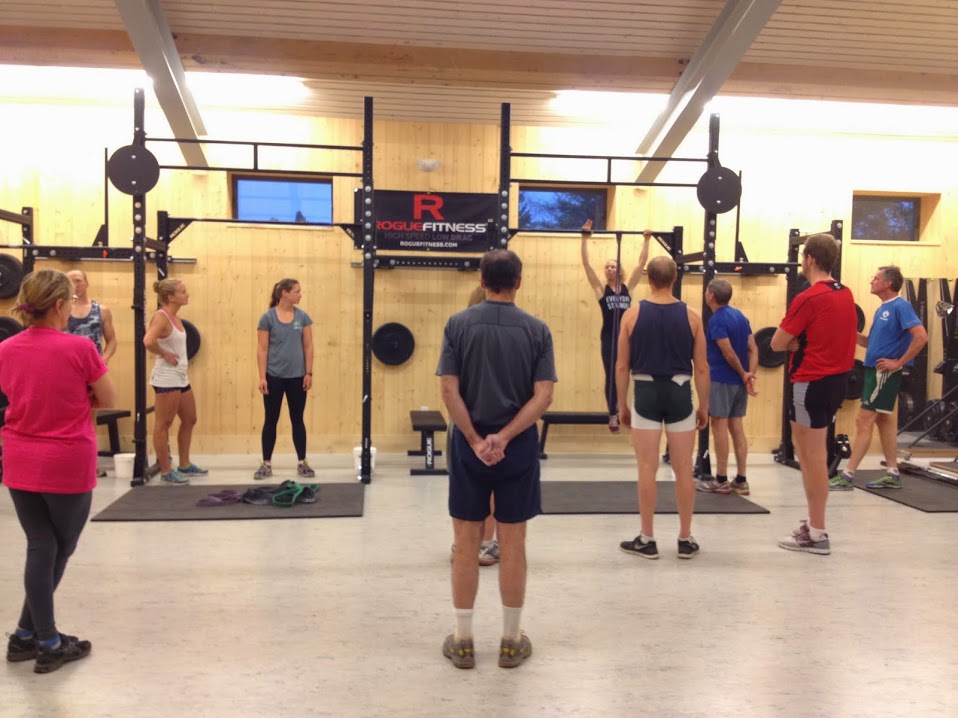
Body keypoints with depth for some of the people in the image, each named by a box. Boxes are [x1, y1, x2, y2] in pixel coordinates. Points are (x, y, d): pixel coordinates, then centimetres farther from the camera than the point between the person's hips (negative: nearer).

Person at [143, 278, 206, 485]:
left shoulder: (174, 316, 10)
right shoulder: (161, 316, -16)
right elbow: (148, 341, -33)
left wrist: (174, 355, 11)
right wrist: (164, 354, -18)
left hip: (180, 377, 10)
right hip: (167, 378, -10)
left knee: (189, 420, 17)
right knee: (163, 424, 1)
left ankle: (185, 465, 29)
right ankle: (166, 471, 9)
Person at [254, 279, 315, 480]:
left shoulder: (302, 316, 2)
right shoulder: (267, 317, -6)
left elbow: (308, 347, 4)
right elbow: (262, 349, -6)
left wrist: (309, 373, -2)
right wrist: (262, 377, -10)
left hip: (297, 376, 2)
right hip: (274, 377, -2)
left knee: (297, 420, 8)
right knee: (271, 420, 6)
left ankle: (302, 462, 16)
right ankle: (266, 464, 14)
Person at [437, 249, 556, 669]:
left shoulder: (458, 324, -3)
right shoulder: (537, 330, -2)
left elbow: (449, 390, -9)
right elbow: (543, 396, -9)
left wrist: (476, 440, -9)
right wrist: (503, 438, -12)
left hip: (469, 443, 0)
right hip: (518, 446, 0)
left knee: (466, 544, 8)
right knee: (512, 544, 9)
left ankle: (463, 641, 17)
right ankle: (511, 641, 19)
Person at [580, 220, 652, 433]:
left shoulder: (628, 287, 6)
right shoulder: (601, 288, 1)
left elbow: (642, 262, 6)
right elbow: (586, 263, -6)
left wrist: (646, 240, 5)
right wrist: (585, 238, -9)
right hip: (609, 337, -2)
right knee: (611, 376, 3)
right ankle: (613, 415, 12)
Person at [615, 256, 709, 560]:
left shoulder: (632, 314, -3)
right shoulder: (691, 316, 0)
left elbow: (622, 366, -1)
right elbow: (701, 367, 1)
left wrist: (622, 404, 9)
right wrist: (704, 406, 11)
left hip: (646, 392, -1)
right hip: (679, 393, 1)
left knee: (647, 469, 4)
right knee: (683, 470, 8)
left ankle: (647, 540, 9)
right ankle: (685, 539, 15)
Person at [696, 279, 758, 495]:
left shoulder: (716, 320, -14)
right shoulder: (740, 316, 12)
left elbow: (729, 354, -19)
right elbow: (753, 349, 6)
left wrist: (743, 374, -6)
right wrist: (750, 374, -3)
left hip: (721, 379, -8)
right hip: (739, 380, 8)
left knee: (719, 426, -2)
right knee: (736, 427, 10)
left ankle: (721, 480, 2)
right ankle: (741, 480, 12)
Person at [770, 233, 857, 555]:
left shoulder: (808, 298, -17)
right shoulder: (845, 294, 10)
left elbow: (777, 344, -14)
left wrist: (795, 342, 3)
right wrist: (803, 341, 3)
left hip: (812, 383, -9)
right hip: (836, 379, 9)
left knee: (813, 457, -2)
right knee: (812, 454, 18)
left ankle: (817, 534, 6)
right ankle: (814, 523, 26)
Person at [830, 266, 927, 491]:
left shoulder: (900, 307, -13)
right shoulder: (882, 309, 15)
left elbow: (921, 337, -23)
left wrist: (899, 363, -20)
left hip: (885, 372, -10)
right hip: (875, 369, 10)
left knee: (863, 421, -9)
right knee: (884, 420, 13)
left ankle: (847, 476, -7)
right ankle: (892, 474, 20)